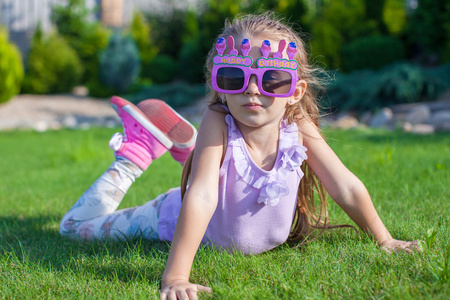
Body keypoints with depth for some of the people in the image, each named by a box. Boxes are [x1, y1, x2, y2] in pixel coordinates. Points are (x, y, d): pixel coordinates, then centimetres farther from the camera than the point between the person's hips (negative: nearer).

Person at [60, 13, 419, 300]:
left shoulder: (299, 128, -28)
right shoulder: (218, 124, -37)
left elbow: (347, 187, -17)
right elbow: (202, 196, -47)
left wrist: (384, 240, -8)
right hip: (185, 224, -4)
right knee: (78, 226, 3)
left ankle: (186, 142, 34)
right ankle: (140, 149, 15)